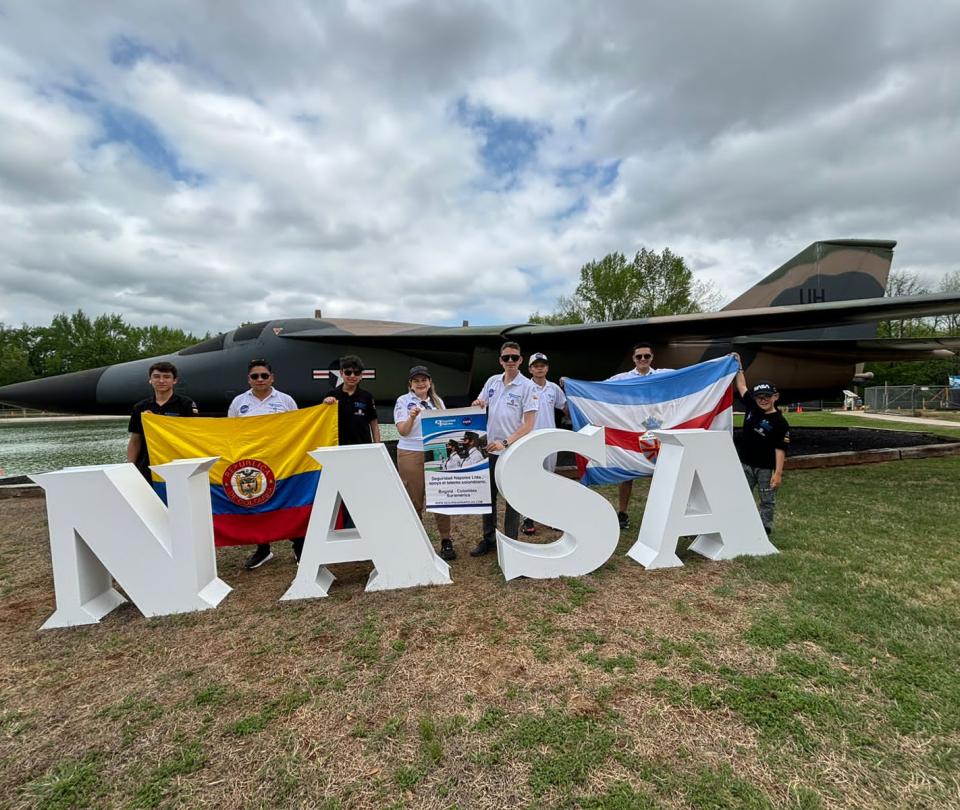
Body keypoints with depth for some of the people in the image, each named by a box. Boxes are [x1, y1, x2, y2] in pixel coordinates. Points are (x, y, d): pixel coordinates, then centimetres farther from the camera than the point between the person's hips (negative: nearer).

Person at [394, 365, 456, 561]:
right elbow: (402, 431, -6)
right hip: (411, 454, -3)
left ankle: (446, 541, 10)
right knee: (414, 500, 3)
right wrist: (412, 416, -23)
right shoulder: (403, 401, 2)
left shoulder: (438, 401, 14)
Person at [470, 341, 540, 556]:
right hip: (490, 449, 5)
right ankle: (488, 539, 31)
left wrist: (505, 443, -23)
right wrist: (476, 405, -7)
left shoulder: (528, 387, -9)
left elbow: (528, 425, -14)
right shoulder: (492, 381, 6)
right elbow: (479, 406, 17)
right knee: (488, 495, 15)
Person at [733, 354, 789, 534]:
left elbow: (780, 449, -12)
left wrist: (778, 472, -17)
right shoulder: (751, 408, 2)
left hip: (766, 467, -4)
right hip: (745, 464, 4)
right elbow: (742, 387, 11)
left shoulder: (780, 422, -11)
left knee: (767, 501, 9)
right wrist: (738, 366, 10)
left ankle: (765, 529, 18)